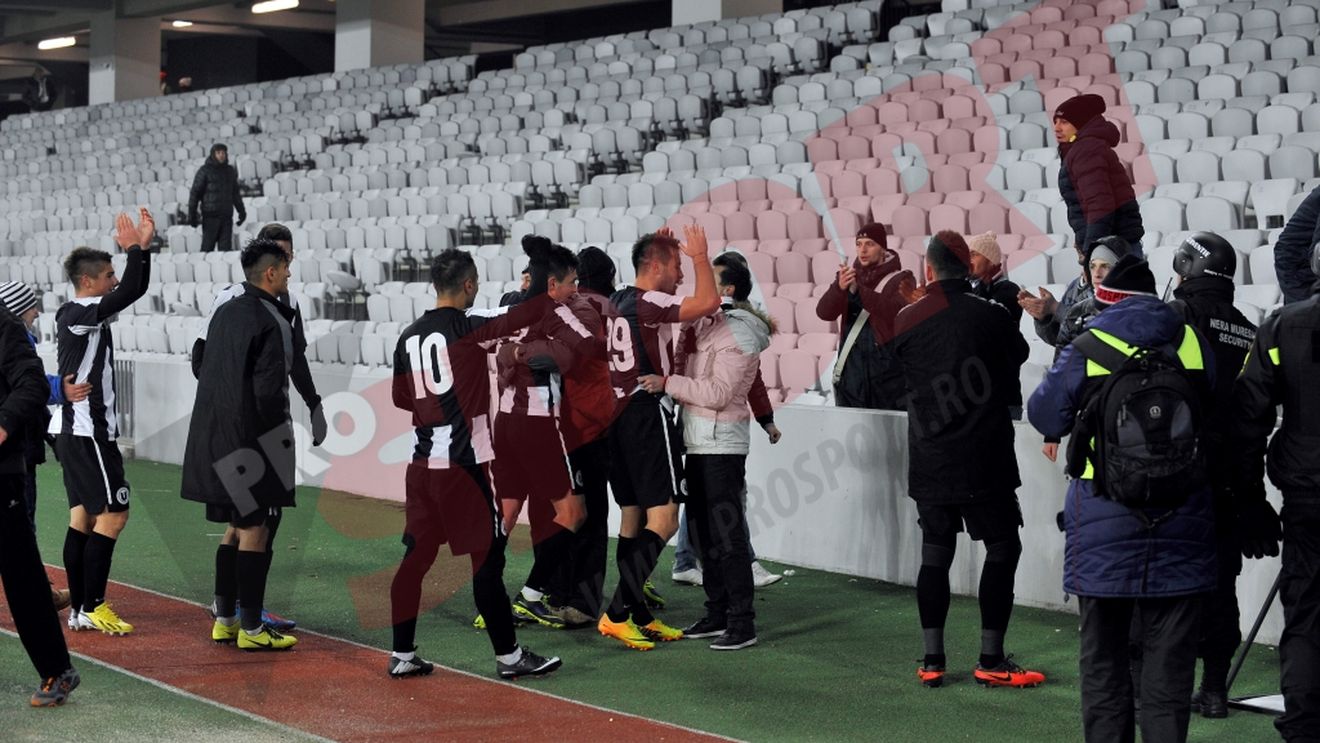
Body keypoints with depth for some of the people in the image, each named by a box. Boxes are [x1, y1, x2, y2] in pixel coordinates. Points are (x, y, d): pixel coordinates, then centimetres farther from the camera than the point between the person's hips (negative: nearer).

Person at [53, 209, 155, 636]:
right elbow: (129, 294, -29)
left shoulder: (88, 313, 13)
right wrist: (135, 249, -20)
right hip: (86, 432, -10)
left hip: (76, 431, 10)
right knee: (113, 514, -9)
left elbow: (135, 291, 17)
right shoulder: (76, 314, -15)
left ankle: (79, 609, 14)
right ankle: (91, 608, -7)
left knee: (84, 516, 10)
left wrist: (143, 247, 7)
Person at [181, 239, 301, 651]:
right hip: (249, 437, -9)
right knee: (253, 530, -3)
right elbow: (268, 388, -19)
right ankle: (250, 628, 1)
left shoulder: (224, 312, 13)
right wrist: (275, 440, -12)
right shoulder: (270, 320, -14)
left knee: (235, 528, 16)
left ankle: (224, 620, 21)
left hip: (215, 435, 9)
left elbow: (204, 370, 17)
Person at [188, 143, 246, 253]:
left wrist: (241, 211, 21)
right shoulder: (204, 170, -1)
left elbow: (235, 193, 25)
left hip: (227, 215, 4)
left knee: (226, 247, 0)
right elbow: (195, 192, -3)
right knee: (207, 247, -5)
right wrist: (192, 214, -8)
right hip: (210, 215, -4)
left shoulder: (230, 171, 14)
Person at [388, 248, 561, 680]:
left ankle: (402, 656, 15)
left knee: (416, 556, 11)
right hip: (463, 462, -7)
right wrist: (542, 269, 0)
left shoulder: (409, 337, 10)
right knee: (487, 556, 0)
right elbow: (531, 314, -14)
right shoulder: (465, 328, -11)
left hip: (423, 462, 7)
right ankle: (508, 656, 6)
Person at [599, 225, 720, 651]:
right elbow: (708, 302, -24)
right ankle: (617, 613, -15)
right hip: (648, 414, -10)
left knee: (632, 517, 12)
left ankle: (638, 616, 17)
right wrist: (700, 255, -8)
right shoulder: (649, 303, -14)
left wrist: (657, 246, 28)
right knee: (663, 519, -9)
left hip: (619, 414, 10)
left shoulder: (620, 301, 13)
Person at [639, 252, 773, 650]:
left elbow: (719, 393, -21)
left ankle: (742, 623, -3)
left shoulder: (737, 334, -13)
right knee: (704, 529, 14)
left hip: (722, 444, -9)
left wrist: (667, 383, -21)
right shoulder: (705, 322, 12)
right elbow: (689, 372, 26)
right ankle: (717, 613, 23)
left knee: (727, 533, -7)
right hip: (700, 442, 9)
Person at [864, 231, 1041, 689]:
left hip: (929, 462, 4)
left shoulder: (905, 321, 0)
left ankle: (932, 661, 12)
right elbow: (1018, 358, 7)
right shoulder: (991, 316, -10)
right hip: (983, 460, -4)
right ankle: (991, 660, 5)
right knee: (1003, 548, 6)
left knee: (935, 553, 10)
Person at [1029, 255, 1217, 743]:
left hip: (1104, 528, -1)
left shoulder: (1085, 350, -6)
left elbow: (1044, 415, 4)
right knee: (1169, 658, 6)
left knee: (1103, 656, 9)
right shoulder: (1193, 343, 1)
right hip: (1180, 529, 2)